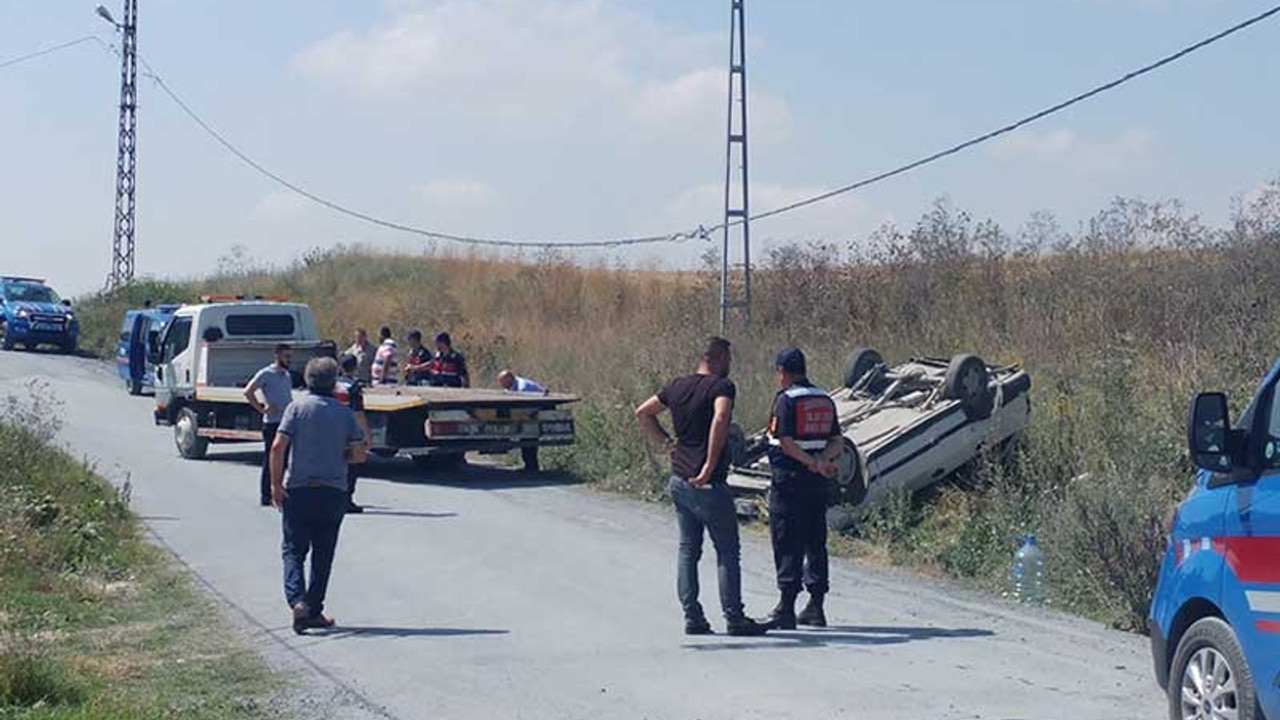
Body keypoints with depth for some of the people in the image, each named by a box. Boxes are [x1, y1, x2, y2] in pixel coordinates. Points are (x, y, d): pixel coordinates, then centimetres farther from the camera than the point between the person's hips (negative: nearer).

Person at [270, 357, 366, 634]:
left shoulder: (297, 408, -2)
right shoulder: (345, 413, 4)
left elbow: (278, 446, -10)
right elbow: (359, 454, 1)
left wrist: (276, 484, -4)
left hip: (298, 489, -1)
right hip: (333, 491, 1)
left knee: (293, 550, 5)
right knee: (323, 554, 10)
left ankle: (297, 600, -16)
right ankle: (314, 610, 11)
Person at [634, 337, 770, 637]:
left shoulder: (677, 386, 10)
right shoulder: (722, 386, -12)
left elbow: (642, 412, 20)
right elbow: (720, 420, -30)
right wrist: (710, 466, -25)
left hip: (679, 481, 7)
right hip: (708, 485, -7)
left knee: (688, 550, 11)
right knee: (727, 552, 2)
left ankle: (692, 617, 10)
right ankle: (734, 618, 3)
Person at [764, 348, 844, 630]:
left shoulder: (785, 400, -9)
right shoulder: (825, 400, 12)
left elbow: (786, 443, -18)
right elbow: (838, 444, 9)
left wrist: (814, 464, -13)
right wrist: (820, 461, -7)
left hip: (789, 481, -6)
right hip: (818, 483, 7)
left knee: (787, 545, -3)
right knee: (815, 543, 12)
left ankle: (786, 607, -4)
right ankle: (816, 607, 14)